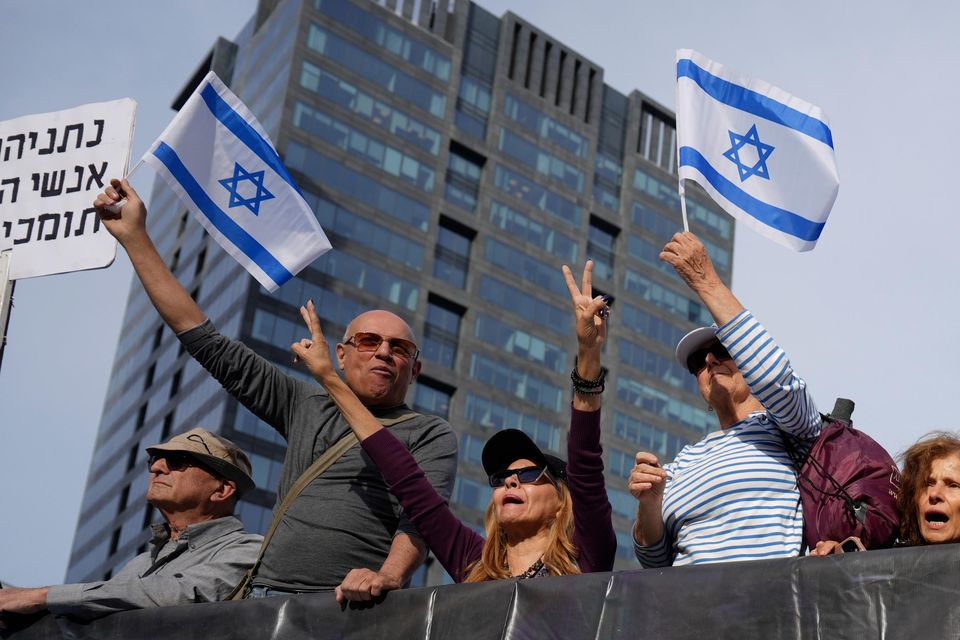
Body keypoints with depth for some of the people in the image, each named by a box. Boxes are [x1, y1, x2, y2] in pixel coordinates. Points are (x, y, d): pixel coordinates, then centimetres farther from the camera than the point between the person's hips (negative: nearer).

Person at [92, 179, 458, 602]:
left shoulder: (431, 435, 12)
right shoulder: (306, 407, 22)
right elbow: (209, 345, 23)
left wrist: (389, 576, -28)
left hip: (349, 609, -3)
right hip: (266, 597, 3)